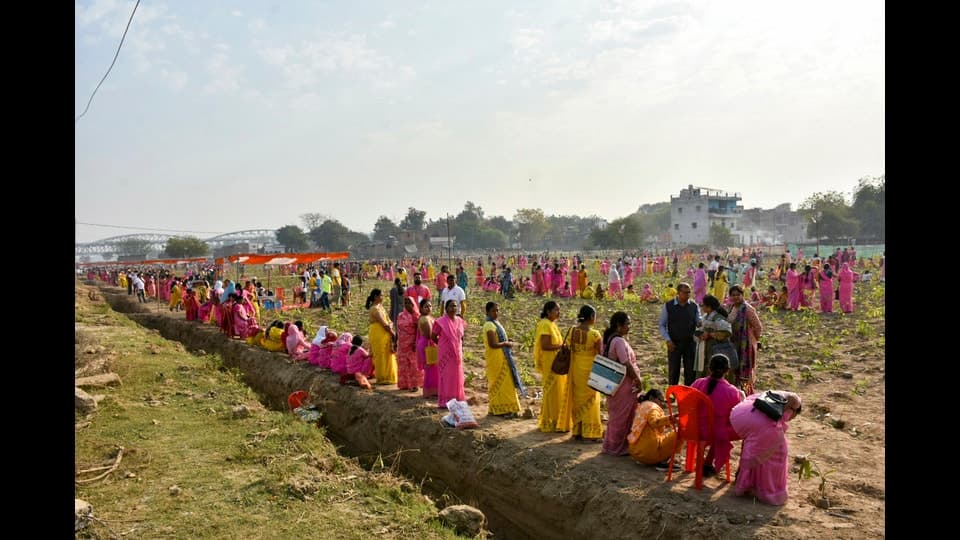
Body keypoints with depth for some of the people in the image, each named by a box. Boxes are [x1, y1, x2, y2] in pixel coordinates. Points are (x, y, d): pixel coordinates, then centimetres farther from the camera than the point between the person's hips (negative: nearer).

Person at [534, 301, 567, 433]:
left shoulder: (552, 324, 14)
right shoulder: (545, 324, -16)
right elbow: (545, 345, -22)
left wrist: (563, 345, 5)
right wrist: (562, 346, -19)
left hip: (556, 363, 10)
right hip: (549, 363, -10)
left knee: (557, 391, 15)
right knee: (551, 392, -3)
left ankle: (554, 420, 25)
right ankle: (548, 423, 6)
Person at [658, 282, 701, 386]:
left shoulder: (694, 306, 1)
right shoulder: (668, 306, -3)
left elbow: (699, 322, 1)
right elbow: (662, 325, 1)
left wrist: (701, 323, -23)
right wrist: (668, 340, -9)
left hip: (690, 343, 2)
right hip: (674, 343, -1)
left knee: (690, 371, 7)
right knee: (673, 370, 7)